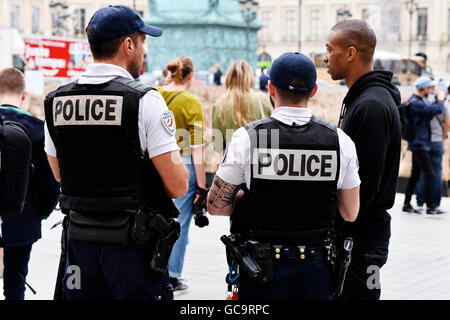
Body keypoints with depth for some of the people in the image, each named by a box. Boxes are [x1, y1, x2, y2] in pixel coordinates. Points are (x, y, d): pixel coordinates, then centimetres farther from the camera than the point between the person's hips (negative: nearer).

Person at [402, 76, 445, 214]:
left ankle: (407, 204, 17)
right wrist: (440, 100, -4)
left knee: (415, 175, 13)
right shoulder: (416, 103, -20)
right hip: (419, 144, -10)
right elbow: (438, 110, -23)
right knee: (429, 175, -9)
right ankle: (430, 206, -5)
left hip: (419, 144, 10)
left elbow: (429, 114, 17)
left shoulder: (417, 101, 14)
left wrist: (437, 102, 7)